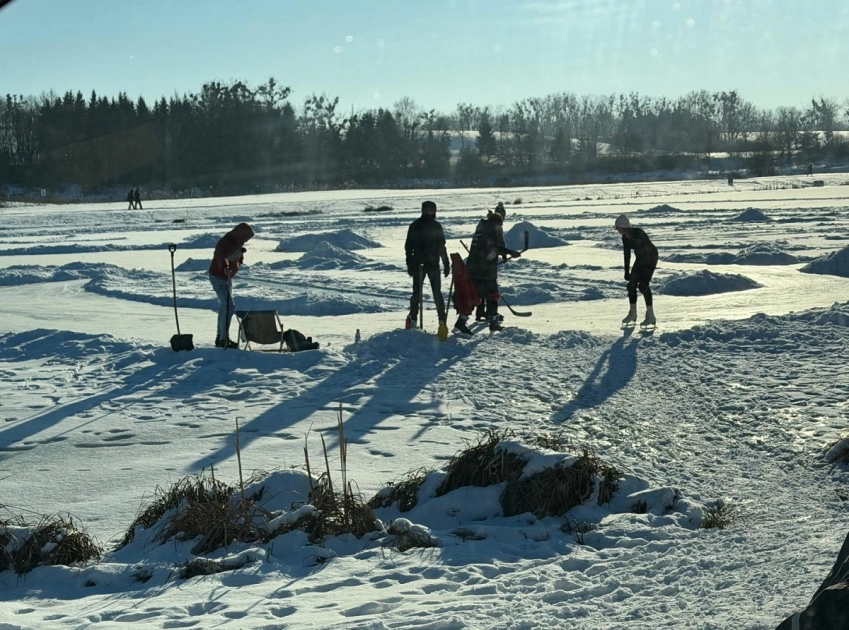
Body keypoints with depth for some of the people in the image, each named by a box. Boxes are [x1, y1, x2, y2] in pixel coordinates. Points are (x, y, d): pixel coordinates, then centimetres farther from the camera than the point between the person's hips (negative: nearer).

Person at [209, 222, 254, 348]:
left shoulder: (236, 243, 2)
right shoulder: (225, 243, -29)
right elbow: (221, 256, -51)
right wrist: (225, 268, -65)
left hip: (226, 277, 11)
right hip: (219, 277, -11)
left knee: (225, 306, 18)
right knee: (229, 307, -14)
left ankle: (221, 337, 29)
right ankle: (223, 339, -11)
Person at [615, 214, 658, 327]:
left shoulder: (638, 234, -29)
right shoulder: (625, 238, -6)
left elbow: (644, 252, -29)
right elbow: (627, 255, 3)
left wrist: (634, 272, -28)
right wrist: (626, 272, 0)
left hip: (651, 257, -8)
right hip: (641, 258, 8)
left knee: (643, 284, -19)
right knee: (631, 284, 2)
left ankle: (650, 316, -16)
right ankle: (633, 313, 16)